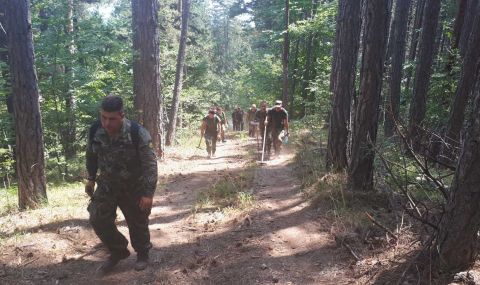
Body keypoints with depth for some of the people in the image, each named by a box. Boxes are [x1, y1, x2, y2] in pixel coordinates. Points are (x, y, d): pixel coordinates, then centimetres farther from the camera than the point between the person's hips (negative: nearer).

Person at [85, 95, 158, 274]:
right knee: (98, 219, 0)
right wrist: (91, 179, 13)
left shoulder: (138, 133, -28)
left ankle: (143, 254, 34)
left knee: (137, 223, 9)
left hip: (134, 187, -4)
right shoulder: (95, 130, -12)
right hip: (107, 184, 4)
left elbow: (150, 165, -23)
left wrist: (148, 193, -24)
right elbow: (91, 155, 7)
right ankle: (118, 251, 25)